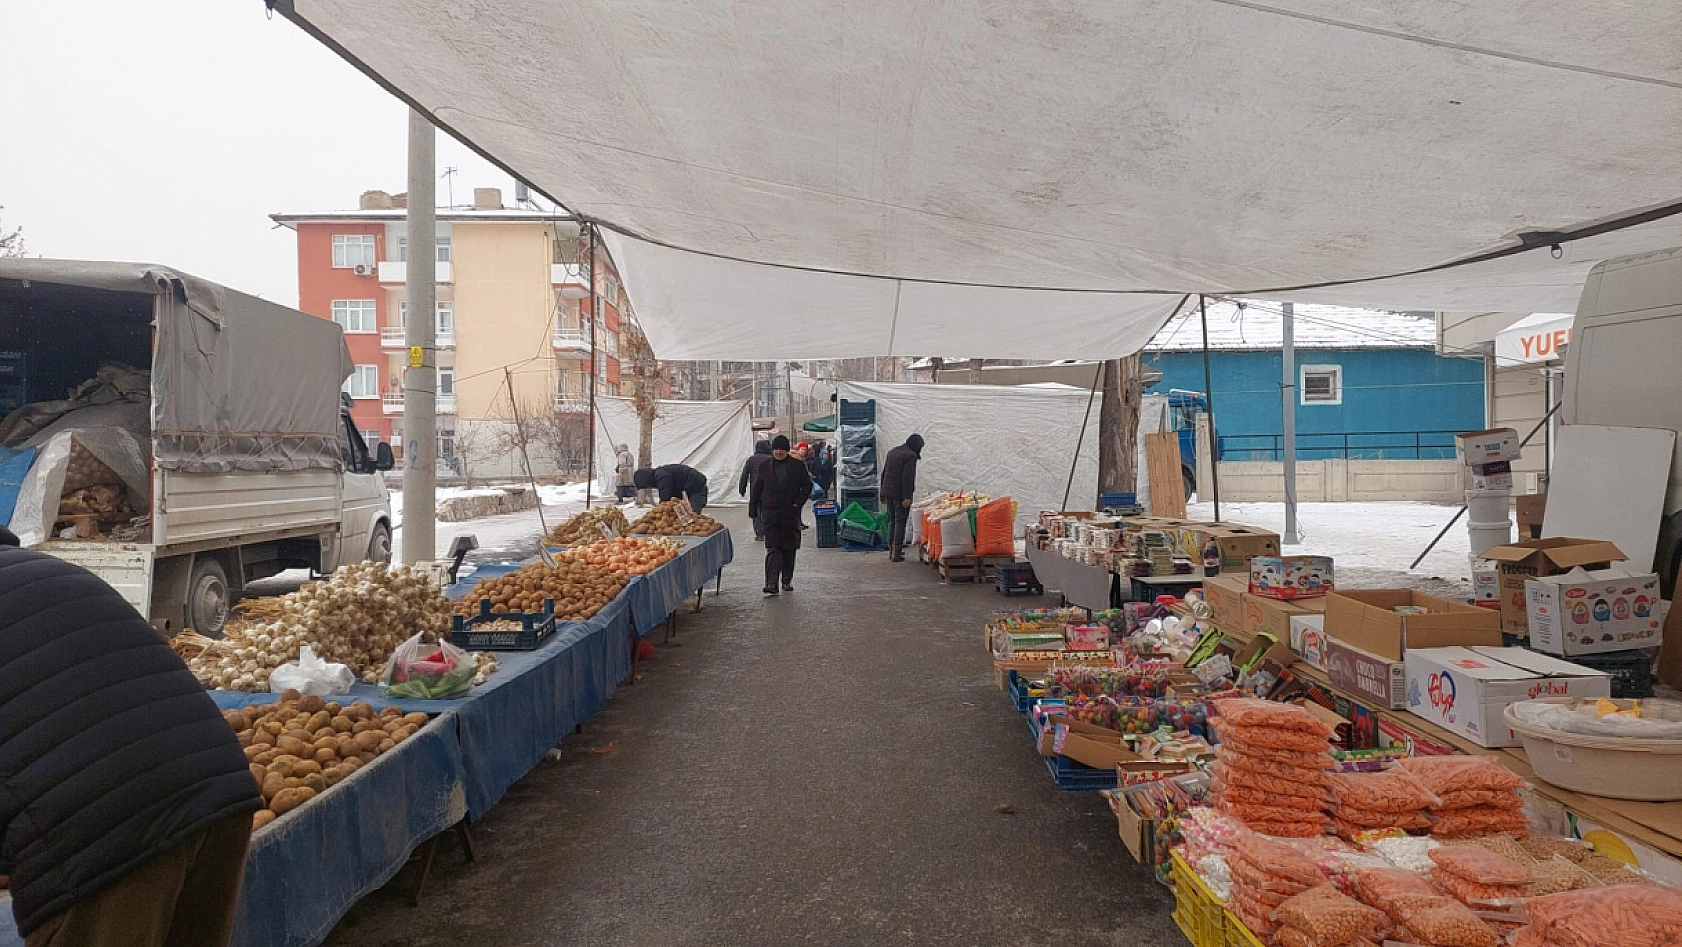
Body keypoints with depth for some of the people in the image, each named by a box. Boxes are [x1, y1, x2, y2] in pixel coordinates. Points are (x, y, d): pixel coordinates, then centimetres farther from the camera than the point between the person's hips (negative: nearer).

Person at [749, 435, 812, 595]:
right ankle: (771, 584, -15)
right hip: (771, 514, -1)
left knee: (789, 549, 9)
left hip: (790, 514, 1)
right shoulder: (765, 466, 5)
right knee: (772, 549, -10)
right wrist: (753, 510, 7)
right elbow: (756, 490, 11)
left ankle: (787, 581, 22)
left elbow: (807, 485, 6)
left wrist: (798, 503, -5)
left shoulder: (797, 466, 3)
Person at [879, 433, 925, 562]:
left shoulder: (892, 452, 15)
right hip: (900, 494, -8)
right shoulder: (911, 455, -12)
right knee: (900, 522, -2)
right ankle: (897, 553, -4)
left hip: (888, 492, 8)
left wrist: (883, 493, 24)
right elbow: (908, 478, -20)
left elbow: (884, 473, 19)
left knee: (893, 521, 17)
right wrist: (907, 497, -21)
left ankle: (891, 550, 19)